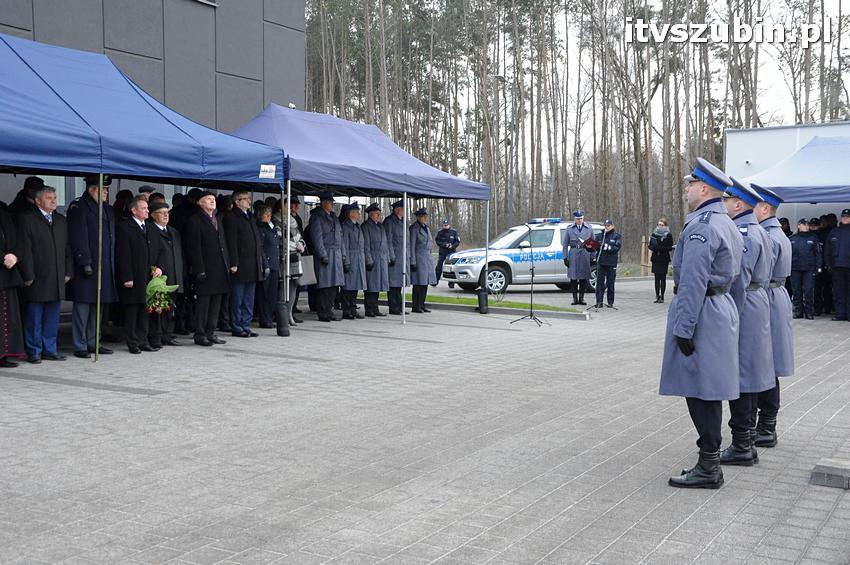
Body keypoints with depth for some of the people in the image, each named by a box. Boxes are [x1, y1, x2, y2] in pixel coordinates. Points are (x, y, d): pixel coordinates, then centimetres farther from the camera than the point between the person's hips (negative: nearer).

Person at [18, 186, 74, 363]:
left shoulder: (61, 220, 15)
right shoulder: (27, 219, -3)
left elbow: (67, 248, 15)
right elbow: (25, 250, -7)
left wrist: (68, 272, 7)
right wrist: (28, 275, -12)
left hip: (57, 280, 5)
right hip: (37, 279, -5)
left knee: (52, 317, 10)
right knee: (34, 317, 1)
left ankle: (49, 350, 17)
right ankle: (34, 351, 10)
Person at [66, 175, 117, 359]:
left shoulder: (108, 209, 16)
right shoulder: (78, 207, -7)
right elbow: (79, 238, -13)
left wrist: (112, 264, 13)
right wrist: (85, 262, -18)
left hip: (105, 268, 8)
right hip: (87, 267, -8)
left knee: (98, 306, 12)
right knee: (82, 306, -3)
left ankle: (92, 342, 21)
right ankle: (80, 346, 2)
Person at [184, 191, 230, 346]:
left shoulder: (217, 220, 19)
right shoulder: (194, 221, -5)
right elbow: (194, 247, -11)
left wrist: (227, 265, 13)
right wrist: (199, 270, -17)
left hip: (220, 270, 8)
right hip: (206, 270, -7)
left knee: (216, 303, 10)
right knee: (203, 303, -4)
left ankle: (211, 333, 17)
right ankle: (200, 334, 3)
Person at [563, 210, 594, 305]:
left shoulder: (589, 229, 10)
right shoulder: (569, 229, 7)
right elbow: (565, 244, 7)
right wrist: (565, 257, -1)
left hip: (585, 254, 1)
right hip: (573, 254, -1)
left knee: (584, 278, 2)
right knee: (573, 277, -1)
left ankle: (581, 298, 12)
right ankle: (575, 298, 6)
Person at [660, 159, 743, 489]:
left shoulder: (701, 225, -17)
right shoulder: (726, 224, 16)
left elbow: (694, 281, -22)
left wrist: (683, 328, -20)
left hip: (701, 313, -10)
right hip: (722, 307, 10)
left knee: (700, 390, -6)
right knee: (708, 391, 14)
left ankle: (709, 469, -1)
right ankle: (710, 461, 22)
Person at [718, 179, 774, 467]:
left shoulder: (742, 234, -17)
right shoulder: (758, 231, 15)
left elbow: (739, 281, -22)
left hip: (744, 308, -11)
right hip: (758, 302, 11)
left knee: (738, 377, -5)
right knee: (748, 377, 14)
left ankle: (742, 447, 1)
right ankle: (746, 443, 22)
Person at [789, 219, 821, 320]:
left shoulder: (813, 238, 6)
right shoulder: (792, 238, 9)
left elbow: (818, 253, 5)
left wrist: (818, 266, -2)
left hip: (809, 269, -2)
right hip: (795, 269, 2)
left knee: (808, 291, -5)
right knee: (797, 291, 4)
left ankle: (809, 312, 1)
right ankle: (798, 311, 11)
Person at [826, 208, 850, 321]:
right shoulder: (834, 232, 13)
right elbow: (828, 250, 14)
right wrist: (829, 264, 6)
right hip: (837, 266, 3)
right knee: (838, 292, 4)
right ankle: (840, 313, 8)